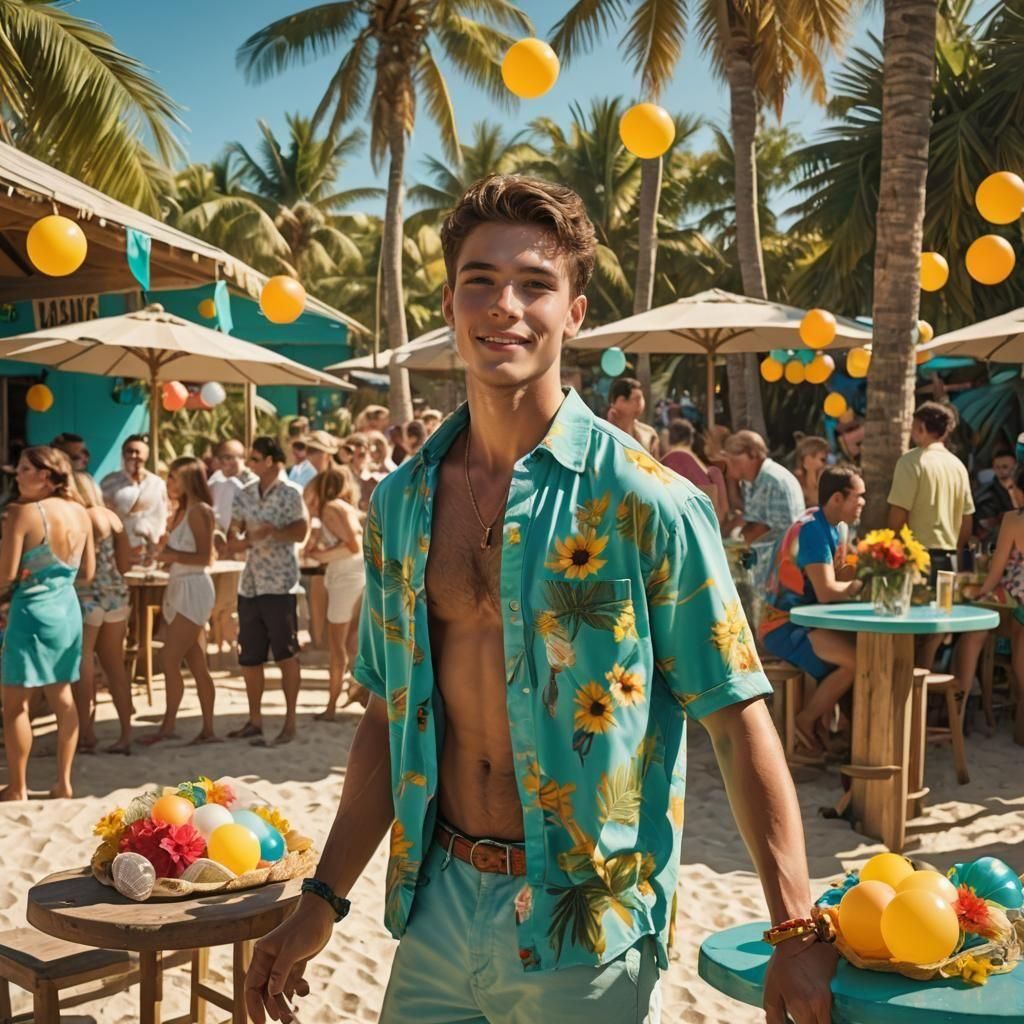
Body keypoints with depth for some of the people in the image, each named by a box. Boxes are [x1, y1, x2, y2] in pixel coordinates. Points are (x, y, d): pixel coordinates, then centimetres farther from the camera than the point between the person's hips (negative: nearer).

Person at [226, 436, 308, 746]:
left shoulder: (290, 493, -5)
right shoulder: (245, 495, 11)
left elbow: (300, 531, -13)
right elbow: (233, 537, 10)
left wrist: (270, 531, -21)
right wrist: (238, 539, -12)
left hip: (279, 584, -6)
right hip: (249, 584, 6)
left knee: (286, 655, -2)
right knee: (249, 658, 9)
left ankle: (290, 721, 6)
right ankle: (254, 721, 19)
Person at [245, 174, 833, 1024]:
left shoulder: (643, 500, -13)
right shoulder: (401, 503, 3)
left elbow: (739, 721, -11)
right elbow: (391, 716, 10)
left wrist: (798, 936, -14)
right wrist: (322, 903, 9)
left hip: (584, 931, -4)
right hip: (438, 903, 4)